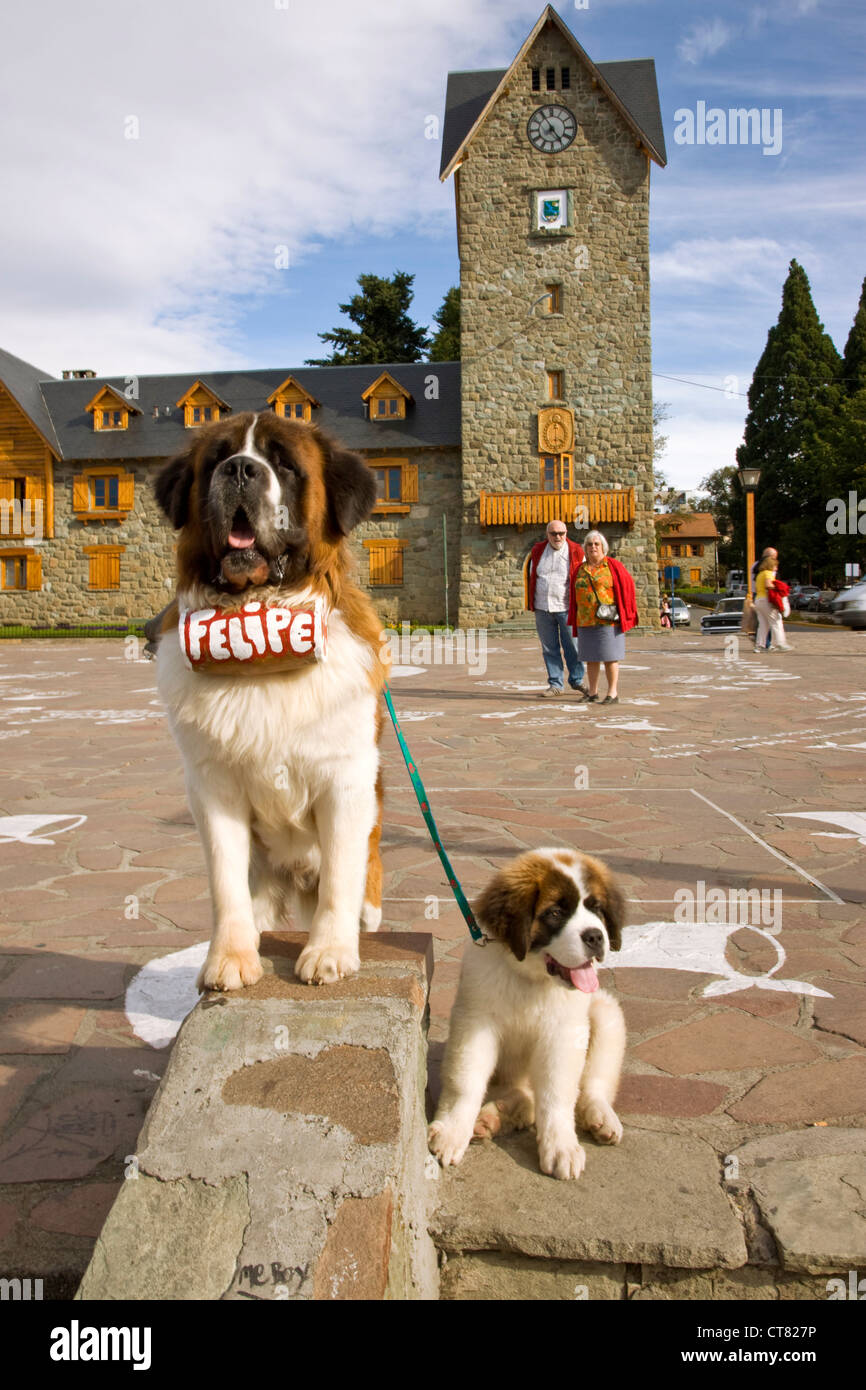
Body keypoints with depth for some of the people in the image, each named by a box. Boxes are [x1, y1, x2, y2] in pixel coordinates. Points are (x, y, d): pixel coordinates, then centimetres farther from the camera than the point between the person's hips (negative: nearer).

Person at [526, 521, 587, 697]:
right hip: (542, 609, 3)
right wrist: (531, 604, 13)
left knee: (572, 646, 2)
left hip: (566, 608, -2)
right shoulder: (537, 551, 8)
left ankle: (577, 680, 19)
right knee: (549, 648, 6)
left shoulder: (576, 552, 0)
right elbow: (531, 577, 16)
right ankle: (555, 684, 14)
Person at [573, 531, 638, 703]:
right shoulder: (581, 569, 13)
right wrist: (576, 620, 13)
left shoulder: (613, 566, -1)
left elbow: (627, 585, 1)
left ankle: (613, 693, 1)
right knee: (590, 657, 8)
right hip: (586, 621, 5)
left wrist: (622, 612, -2)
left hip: (608, 620, -5)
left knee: (610, 656, -3)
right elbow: (576, 595, 18)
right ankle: (592, 692, 16)